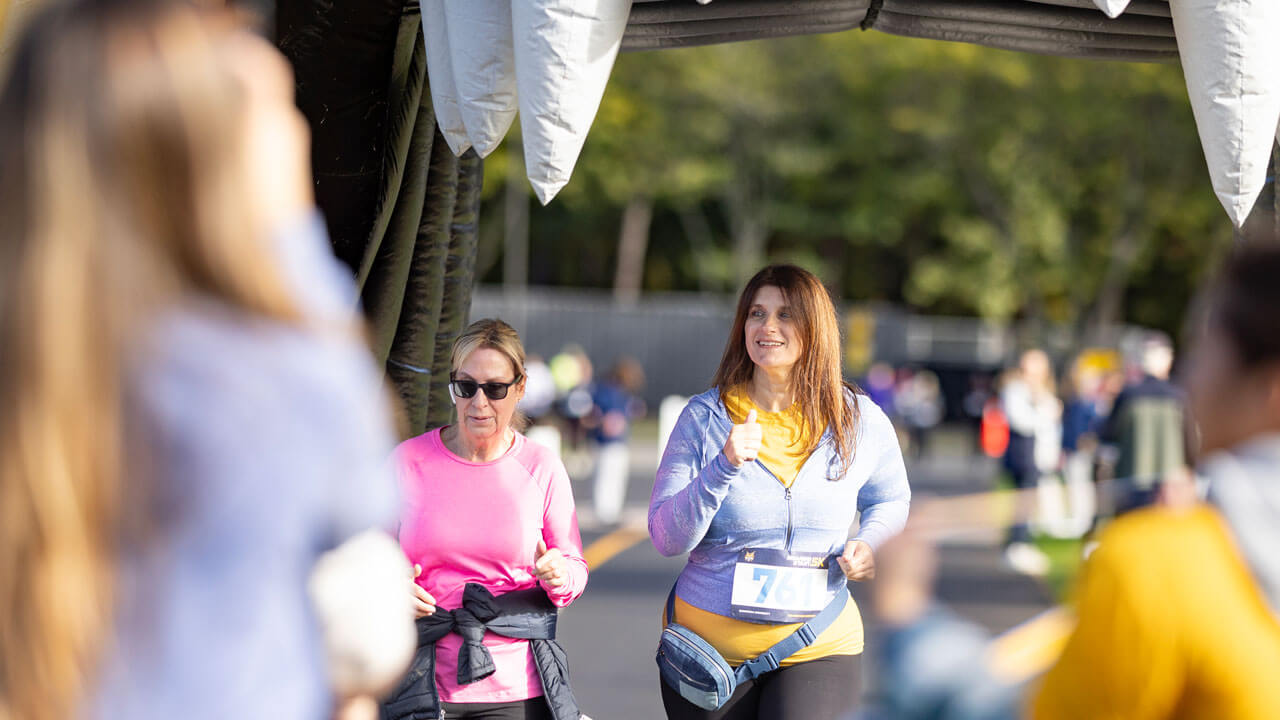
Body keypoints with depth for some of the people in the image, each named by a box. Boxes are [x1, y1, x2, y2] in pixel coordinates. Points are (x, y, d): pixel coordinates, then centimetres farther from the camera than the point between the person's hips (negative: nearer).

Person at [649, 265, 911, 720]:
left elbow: (891, 501, 21)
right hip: (711, 641, 1)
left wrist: (871, 543, -1)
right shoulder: (704, 417, -1)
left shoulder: (860, 422, 2)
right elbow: (666, 539, -8)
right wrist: (723, 467, -21)